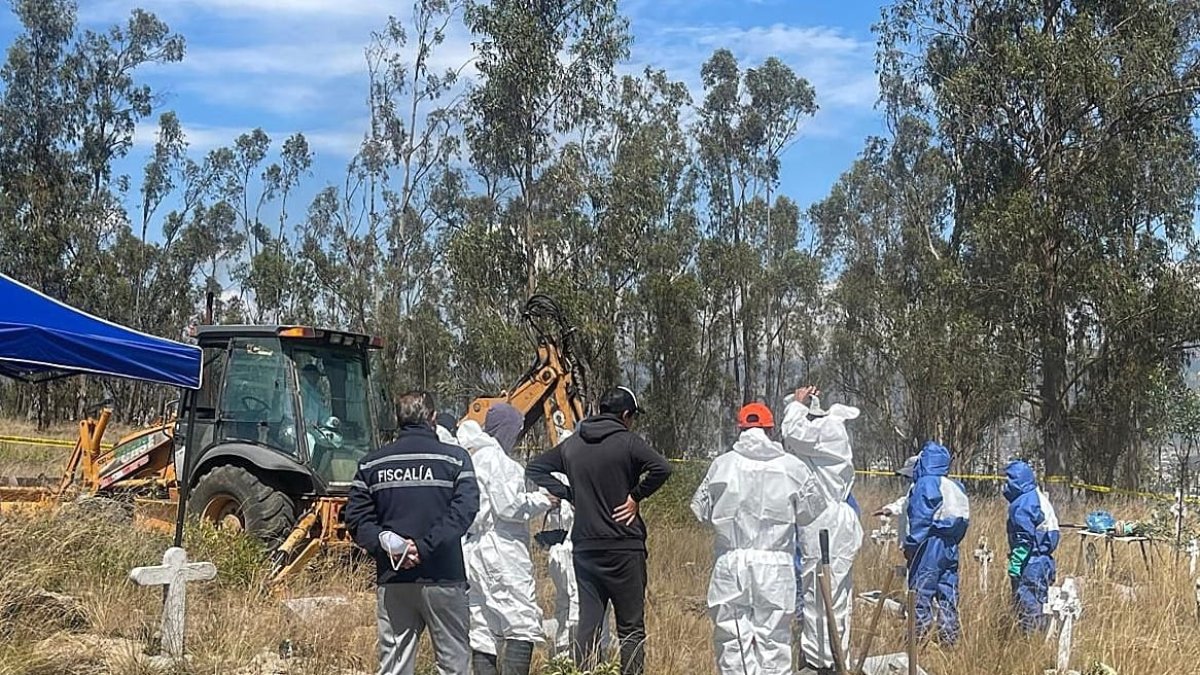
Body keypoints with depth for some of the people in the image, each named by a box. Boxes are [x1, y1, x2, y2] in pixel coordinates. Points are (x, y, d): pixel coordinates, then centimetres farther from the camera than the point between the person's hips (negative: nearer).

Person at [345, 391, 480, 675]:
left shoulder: (371, 463, 8)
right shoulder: (454, 458, -2)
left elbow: (356, 517, 3)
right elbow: (464, 510, -14)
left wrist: (385, 545, -7)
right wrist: (425, 546, -16)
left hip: (392, 581, 3)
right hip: (443, 577, -3)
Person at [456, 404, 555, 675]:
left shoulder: (471, 457, 15)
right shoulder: (495, 458, -11)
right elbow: (509, 506, -15)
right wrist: (542, 500, -1)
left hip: (472, 549, 9)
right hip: (501, 550, -9)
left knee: (482, 631, 9)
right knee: (524, 621, -6)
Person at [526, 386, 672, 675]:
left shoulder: (572, 444, 9)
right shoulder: (628, 442, -8)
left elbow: (534, 469, 16)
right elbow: (662, 468, -23)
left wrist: (569, 495, 9)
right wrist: (636, 496, -9)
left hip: (584, 547, 5)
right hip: (624, 548, -5)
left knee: (587, 624, 9)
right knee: (631, 627, 3)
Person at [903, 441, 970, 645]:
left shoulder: (926, 484, -9)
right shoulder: (955, 487, 14)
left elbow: (920, 518, -14)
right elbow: (963, 521, 14)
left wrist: (911, 544, -9)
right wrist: (952, 542, 17)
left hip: (930, 544, -8)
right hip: (951, 547, 8)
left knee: (921, 592, -4)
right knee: (948, 596, 10)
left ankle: (920, 634, -6)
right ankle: (949, 636, 12)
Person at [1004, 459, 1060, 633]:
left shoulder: (1022, 504, -15)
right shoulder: (1041, 498, 14)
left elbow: (1024, 540, -20)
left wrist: (1014, 567, -18)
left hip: (1030, 565, -10)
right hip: (1045, 561, 10)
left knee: (1027, 604, -6)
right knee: (1040, 604, 14)